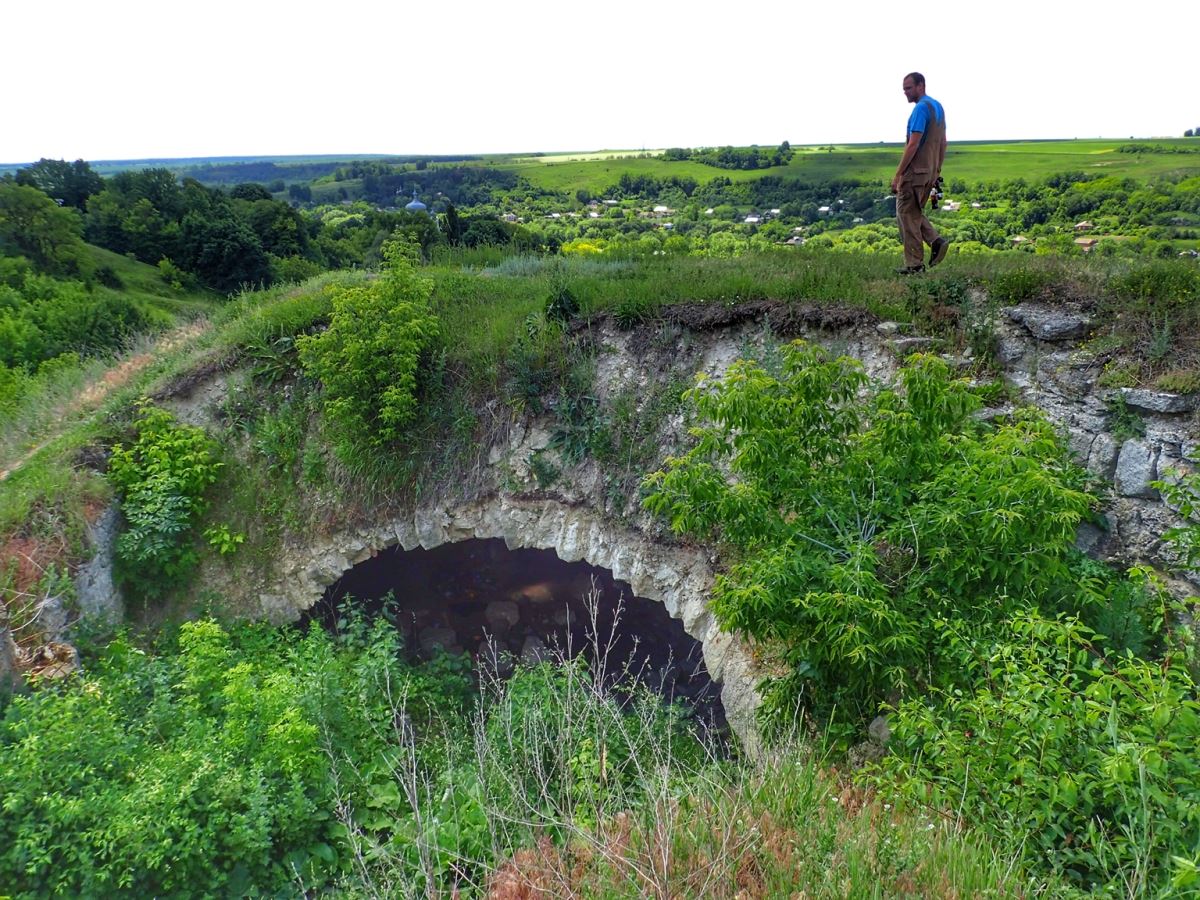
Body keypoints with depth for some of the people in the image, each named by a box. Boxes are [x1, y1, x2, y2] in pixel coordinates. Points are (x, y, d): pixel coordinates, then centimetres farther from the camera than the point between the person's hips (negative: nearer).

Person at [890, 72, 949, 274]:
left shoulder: (921, 108, -15)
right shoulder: (938, 107, 15)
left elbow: (913, 145, -21)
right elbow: (943, 143, 19)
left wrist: (897, 175, -20)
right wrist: (937, 171, 23)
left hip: (915, 171, -9)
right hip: (930, 171, 9)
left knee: (907, 215, -2)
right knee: (915, 213, 20)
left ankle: (914, 264, 0)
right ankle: (936, 241, 2)